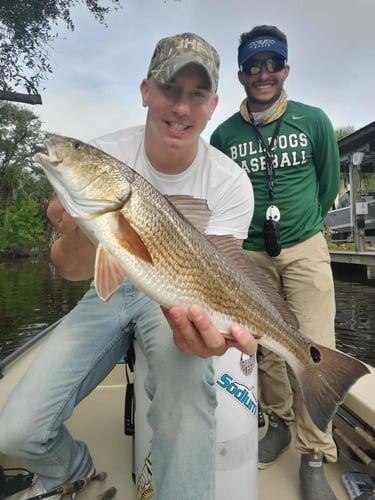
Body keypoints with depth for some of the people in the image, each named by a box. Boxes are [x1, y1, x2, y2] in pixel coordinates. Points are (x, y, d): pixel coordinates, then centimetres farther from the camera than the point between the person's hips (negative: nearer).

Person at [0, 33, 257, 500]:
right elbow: (70, 270, -13)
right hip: (110, 291, 2)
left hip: (174, 298, -1)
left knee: (187, 377, -36)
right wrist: (78, 235, -37)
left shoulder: (230, 184, -14)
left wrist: (202, 322, -40)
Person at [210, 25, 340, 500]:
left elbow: (328, 183, 12)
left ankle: (314, 458, 14)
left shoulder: (314, 121, 2)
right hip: (251, 255, 1)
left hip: (305, 249, 0)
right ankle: (280, 423, 32)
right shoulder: (224, 135, 3)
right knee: (265, 348, 8)